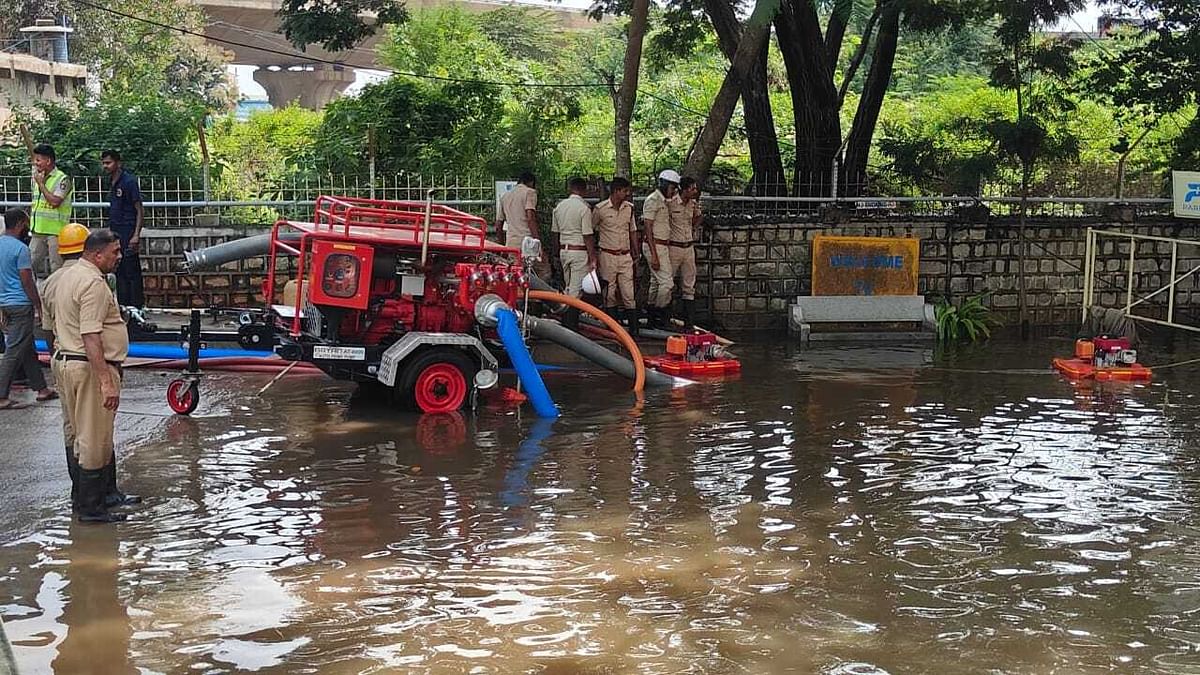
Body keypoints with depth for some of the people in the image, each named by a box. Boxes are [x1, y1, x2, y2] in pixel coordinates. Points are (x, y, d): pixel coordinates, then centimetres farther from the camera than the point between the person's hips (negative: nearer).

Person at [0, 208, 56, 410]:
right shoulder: (20, 248, -15)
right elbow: (27, 282, -16)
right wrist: (39, 307, -9)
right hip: (21, 305, -9)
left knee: (28, 350, 16)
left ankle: (42, 389, 23)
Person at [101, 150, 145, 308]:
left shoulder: (129, 181, -11)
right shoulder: (112, 183, 13)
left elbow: (140, 211, -12)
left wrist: (136, 235, -19)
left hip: (128, 234, -8)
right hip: (115, 234, 8)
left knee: (132, 273, -6)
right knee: (119, 273, 11)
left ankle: (136, 306, -3)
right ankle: (122, 306, 17)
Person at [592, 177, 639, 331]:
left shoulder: (629, 208, 6)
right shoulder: (600, 208, -7)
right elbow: (590, 230, 4)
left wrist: (635, 253, 15)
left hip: (625, 256, 3)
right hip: (607, 255, -3)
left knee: (629, 294, -3)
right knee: (609, 293, 3)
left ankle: (634, 328, -3)